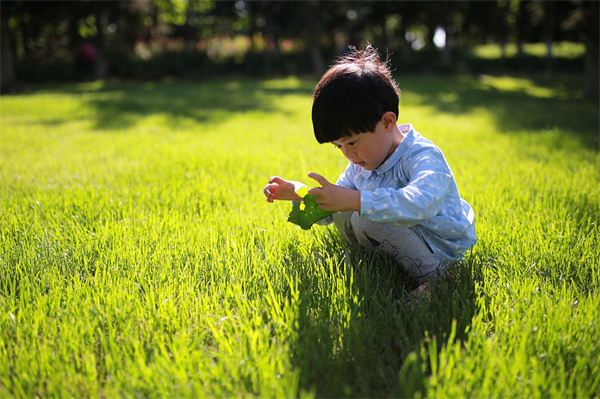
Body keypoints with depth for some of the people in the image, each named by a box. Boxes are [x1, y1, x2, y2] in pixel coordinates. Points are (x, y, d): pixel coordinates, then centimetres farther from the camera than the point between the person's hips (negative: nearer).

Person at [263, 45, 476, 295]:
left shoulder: (424, 157, -26)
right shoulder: (361, 163, 1)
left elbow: (421, 205, -48)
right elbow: (331, 207, 14)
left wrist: (354, 200, -51)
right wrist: (299, 193, -5)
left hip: (441, 250, -8)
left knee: (366, 220, -28)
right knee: (340, 215, 1)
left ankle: (431, 278, -18)